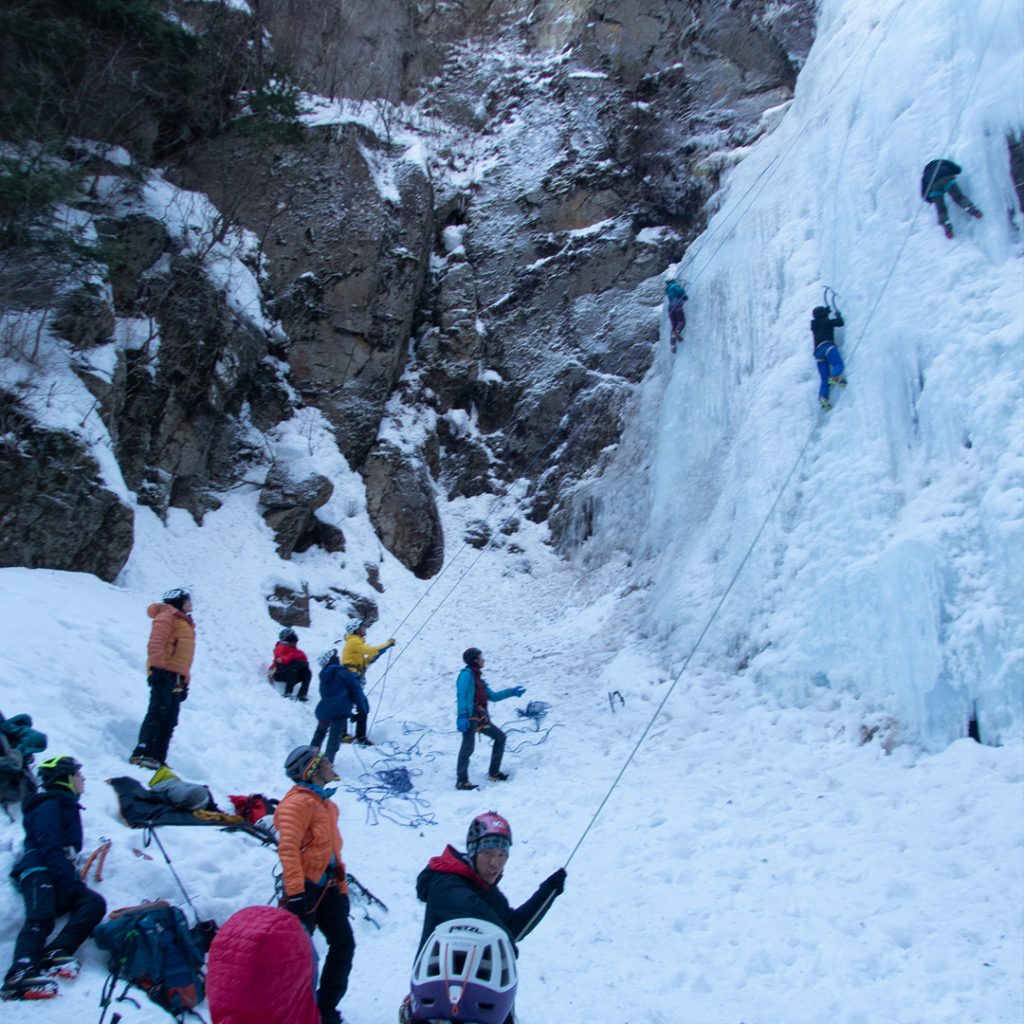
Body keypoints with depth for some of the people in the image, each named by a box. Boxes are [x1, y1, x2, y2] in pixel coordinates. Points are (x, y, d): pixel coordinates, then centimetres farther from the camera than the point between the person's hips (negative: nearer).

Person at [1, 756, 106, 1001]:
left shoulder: (68, 807, 30)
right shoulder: (49, 806, 3)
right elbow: (48, 846, -11)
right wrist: (69, 879, -19)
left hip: (60, 878, 8)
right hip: (39, 871, -8)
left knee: (94, 903, -16)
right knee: (41, 918, -30)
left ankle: (55, 953, -27)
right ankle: (21, 974, -47)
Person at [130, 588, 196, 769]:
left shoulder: (185, 623, 30)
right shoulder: (167, 617, 1)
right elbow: (156, 643, -14)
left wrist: (185, 681, 21)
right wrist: (156, 667, -25)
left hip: (176, 678, 9)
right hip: (164, 673, -9)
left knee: (169, 721, 4)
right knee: (158, 712, -18)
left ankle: (157, 758, 4)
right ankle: (142, 754, -23)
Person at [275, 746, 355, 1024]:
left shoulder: (325, 803, 19)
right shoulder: (298, 802, -11)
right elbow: (288, 847, -22)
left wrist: (342, 887, 22)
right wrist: (295, 892, -29)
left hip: (326, 886, 9)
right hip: (305, 886, -9)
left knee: (344, 944, 8)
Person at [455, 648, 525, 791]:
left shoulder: (478, 677, 21)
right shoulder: (466, 674, -7)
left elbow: (492, 696, 25)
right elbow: (461, 696, -17)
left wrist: (511, 692, 23)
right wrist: (462, 716, -26)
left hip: (480, 717, 10)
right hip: (470, 717, -10)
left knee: (500, 737, 13)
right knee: (468, 747, -14)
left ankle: (494, 773, 17)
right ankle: (462, 781, -11)